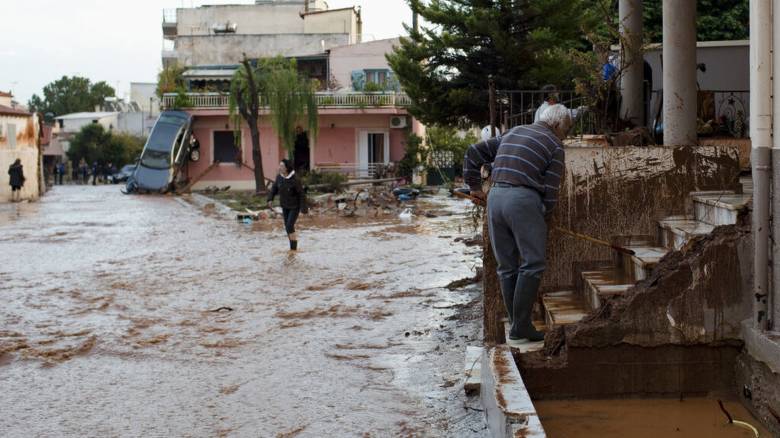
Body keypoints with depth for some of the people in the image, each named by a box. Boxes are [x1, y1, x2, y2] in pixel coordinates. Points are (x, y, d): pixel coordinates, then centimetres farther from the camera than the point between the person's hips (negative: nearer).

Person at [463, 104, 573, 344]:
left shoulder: (513, 132, 23)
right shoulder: (555, 145, 6)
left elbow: (473, 153, 22)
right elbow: (550, 190, 1)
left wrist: (475, 185, 27)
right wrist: (543, 217, 14)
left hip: (495, 197, 7)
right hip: (524, 199, -7)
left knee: (507, 266, 10)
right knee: (532, 264, -3)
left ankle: (517, 325, 13)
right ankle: (521, 327, -7)